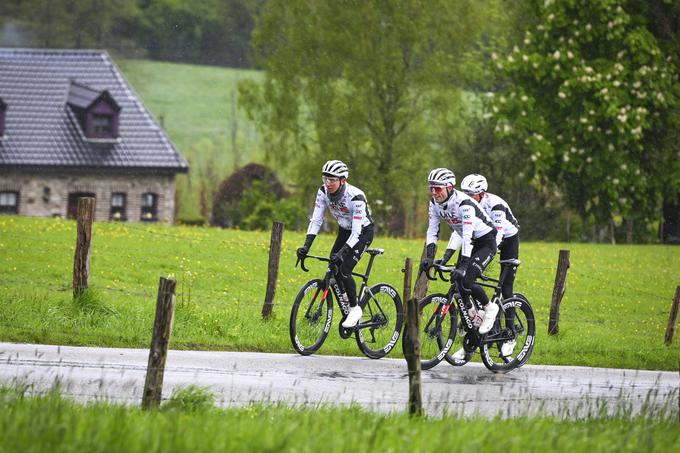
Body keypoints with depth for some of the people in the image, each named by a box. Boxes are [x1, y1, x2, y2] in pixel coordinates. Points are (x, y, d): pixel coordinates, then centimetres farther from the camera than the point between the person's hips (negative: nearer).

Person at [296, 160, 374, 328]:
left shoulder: (355, 196, -34)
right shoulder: (323, 192, -17)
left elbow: (357, 231, -34)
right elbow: (316, 220, -15)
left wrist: (342, 253, -45)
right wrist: (306, 246, -27)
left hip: (363, 231, -6)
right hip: (345, 230, 6)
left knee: (344, 269, -19)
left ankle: (355, 309, -1)